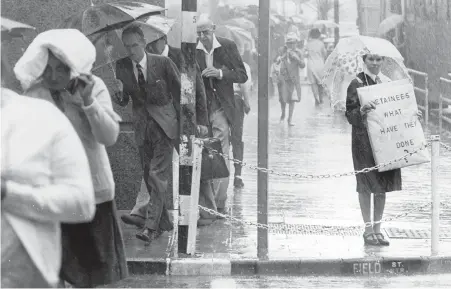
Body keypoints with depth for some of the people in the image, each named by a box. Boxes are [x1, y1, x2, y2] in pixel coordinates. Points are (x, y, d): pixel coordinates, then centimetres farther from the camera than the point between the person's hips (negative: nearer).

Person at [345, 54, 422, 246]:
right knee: (366, 185, -1)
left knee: (382, 186, 8)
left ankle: (377, 228, 17)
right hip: (364, 140, -5)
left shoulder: (387, 82, 10)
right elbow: (350, 115, -13)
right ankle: (368, 229, 8)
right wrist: (361, 111, -33)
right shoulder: (357, 84, -7)